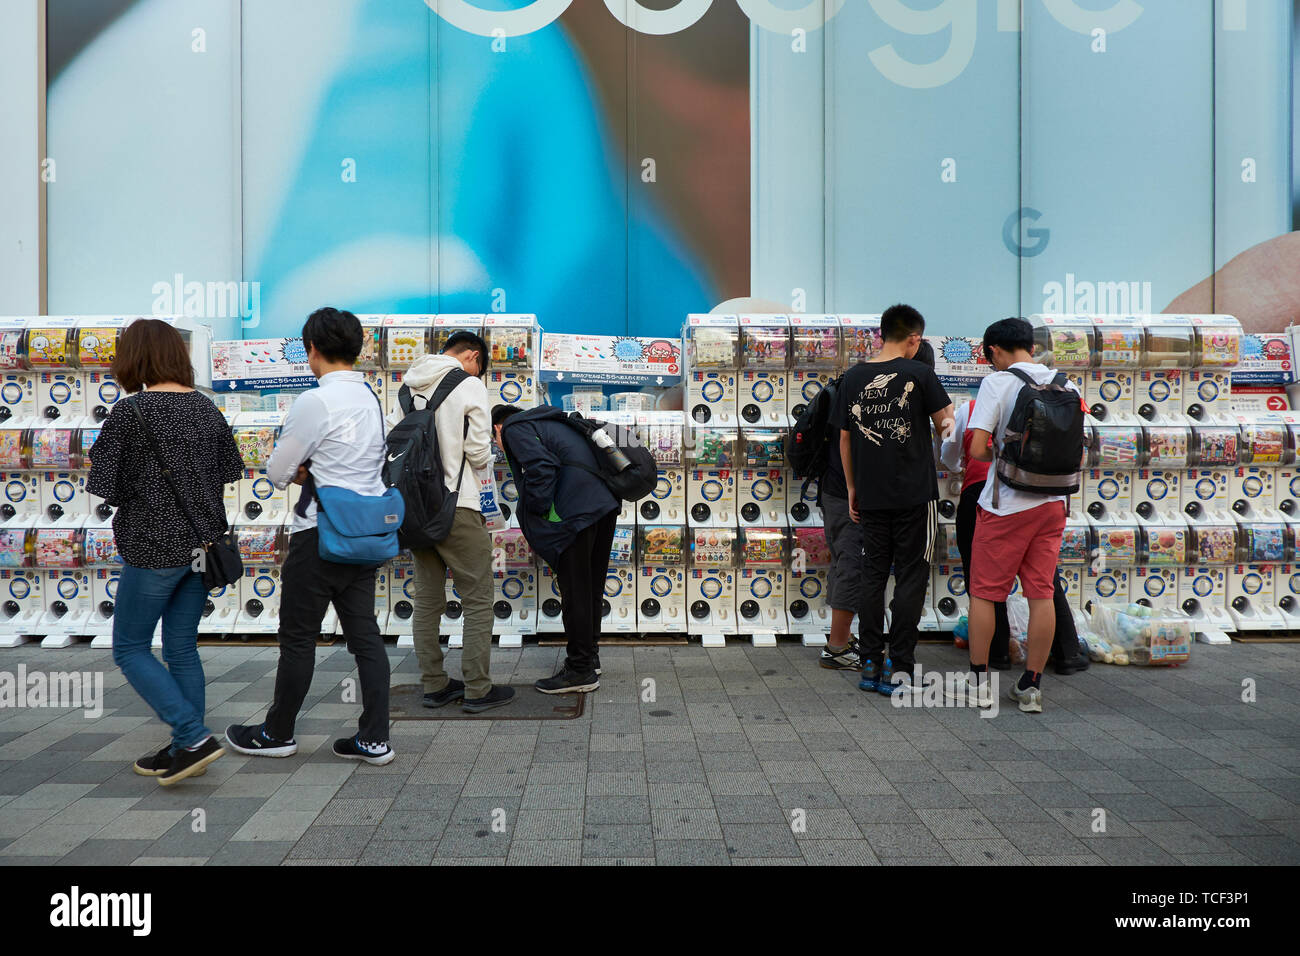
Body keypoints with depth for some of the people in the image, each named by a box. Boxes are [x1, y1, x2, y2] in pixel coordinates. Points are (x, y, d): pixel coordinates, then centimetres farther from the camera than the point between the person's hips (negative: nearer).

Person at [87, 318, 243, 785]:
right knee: (182, 648, 15)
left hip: (154, 548, -6)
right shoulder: (206, 407, 4)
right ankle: (186, 749, 23)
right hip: (203, 542, 6)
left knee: (130, 648, 9)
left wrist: (138, 493, 9)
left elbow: (104, 486, -10)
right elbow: (228, 471, 11)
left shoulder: (129, 412, -13)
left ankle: (194, 737, -2)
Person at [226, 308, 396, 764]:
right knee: (365, 635, 9)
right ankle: (374, 739, 12)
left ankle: (277, 734, 23)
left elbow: (276, 472, -8)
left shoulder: (314, 402, -15)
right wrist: (311, 468, 7)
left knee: (298, 637, 7)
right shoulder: (372, 399, 9)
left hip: (321, 534, -7)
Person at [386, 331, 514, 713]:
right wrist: (488, 455, 11)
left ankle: (434, 685, 21)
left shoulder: (408, 387, 10)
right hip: (456, 508, -7)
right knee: (478, 599, 3)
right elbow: (479, 454, -11)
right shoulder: (469, 385, -9)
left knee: (427, 599, 13)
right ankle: (477, 690, 6)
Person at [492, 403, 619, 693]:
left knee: (574, 590, -2)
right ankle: (589, 655, 30)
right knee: (590, 587, 18)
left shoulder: (514, 428, 4)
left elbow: (541, 467, -13)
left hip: (575, 511, -9)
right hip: (605, 503, 9)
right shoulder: (551, 422, 31)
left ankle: (581, 671, 4)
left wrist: (537, 511, -5)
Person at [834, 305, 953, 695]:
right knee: (910, 578, 2)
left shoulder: (853, 377, 5)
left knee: (873, 575, 11)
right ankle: (899, 667, 2)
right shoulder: (918, 374, -7)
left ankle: (870, 664, 14)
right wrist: (949, 416, 25)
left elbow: (844, 439, 9)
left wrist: (851, 487, 17)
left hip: (871, 496, 4)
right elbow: (945, 424, 1)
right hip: (915, 493, -4)